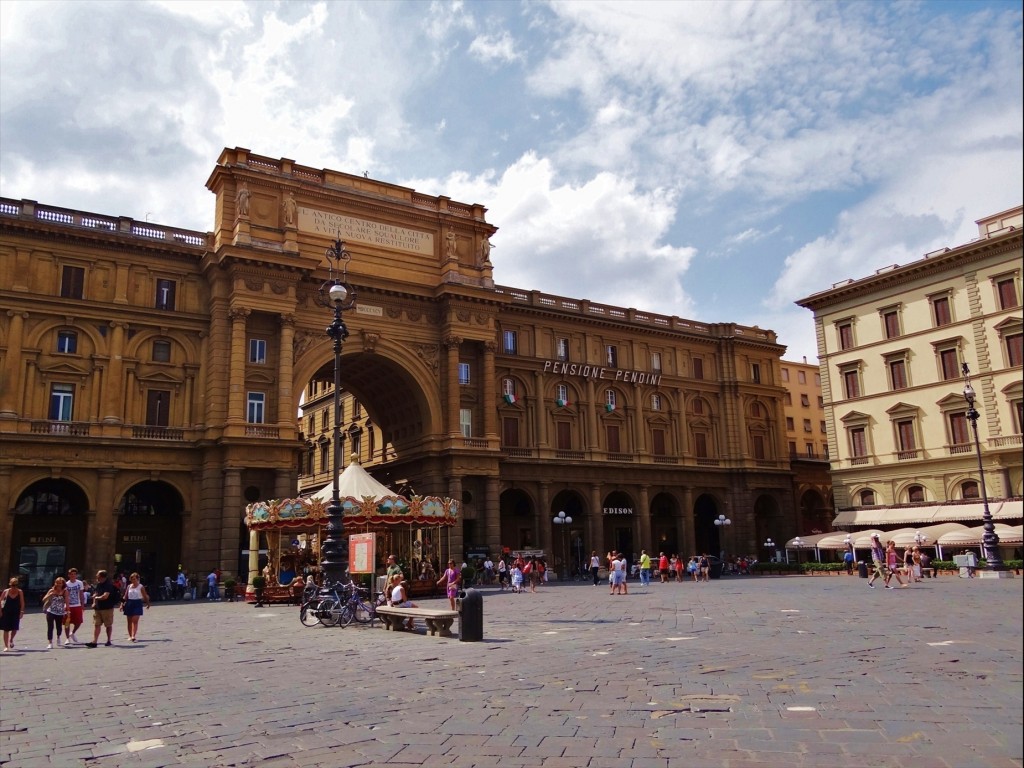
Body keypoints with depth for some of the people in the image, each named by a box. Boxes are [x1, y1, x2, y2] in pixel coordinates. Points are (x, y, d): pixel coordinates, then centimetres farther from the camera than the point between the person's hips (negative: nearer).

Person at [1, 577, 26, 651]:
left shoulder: (20, 592, -3)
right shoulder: (6, 591, -4)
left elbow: (22, 602, -3)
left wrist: (21, 611, -10)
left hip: (16, 613, 0)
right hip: (6, 612, 0)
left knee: (15, 628, -6)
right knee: (6, 629, 2)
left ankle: (11, 640, 26)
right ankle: (6, 646, 12)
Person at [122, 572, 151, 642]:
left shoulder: (141, 587, -4)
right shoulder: (129, 586, 7)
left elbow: (145, 596, 2)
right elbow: (125, 596, 10)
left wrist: (147, 603, 7)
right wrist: (122, 604, 4)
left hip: (137, 603, -4)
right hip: (129, 604, 4)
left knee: (135, 621, -12)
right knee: (129, 621, 10)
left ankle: (133, 636, -19)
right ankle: (130, 636, 21)